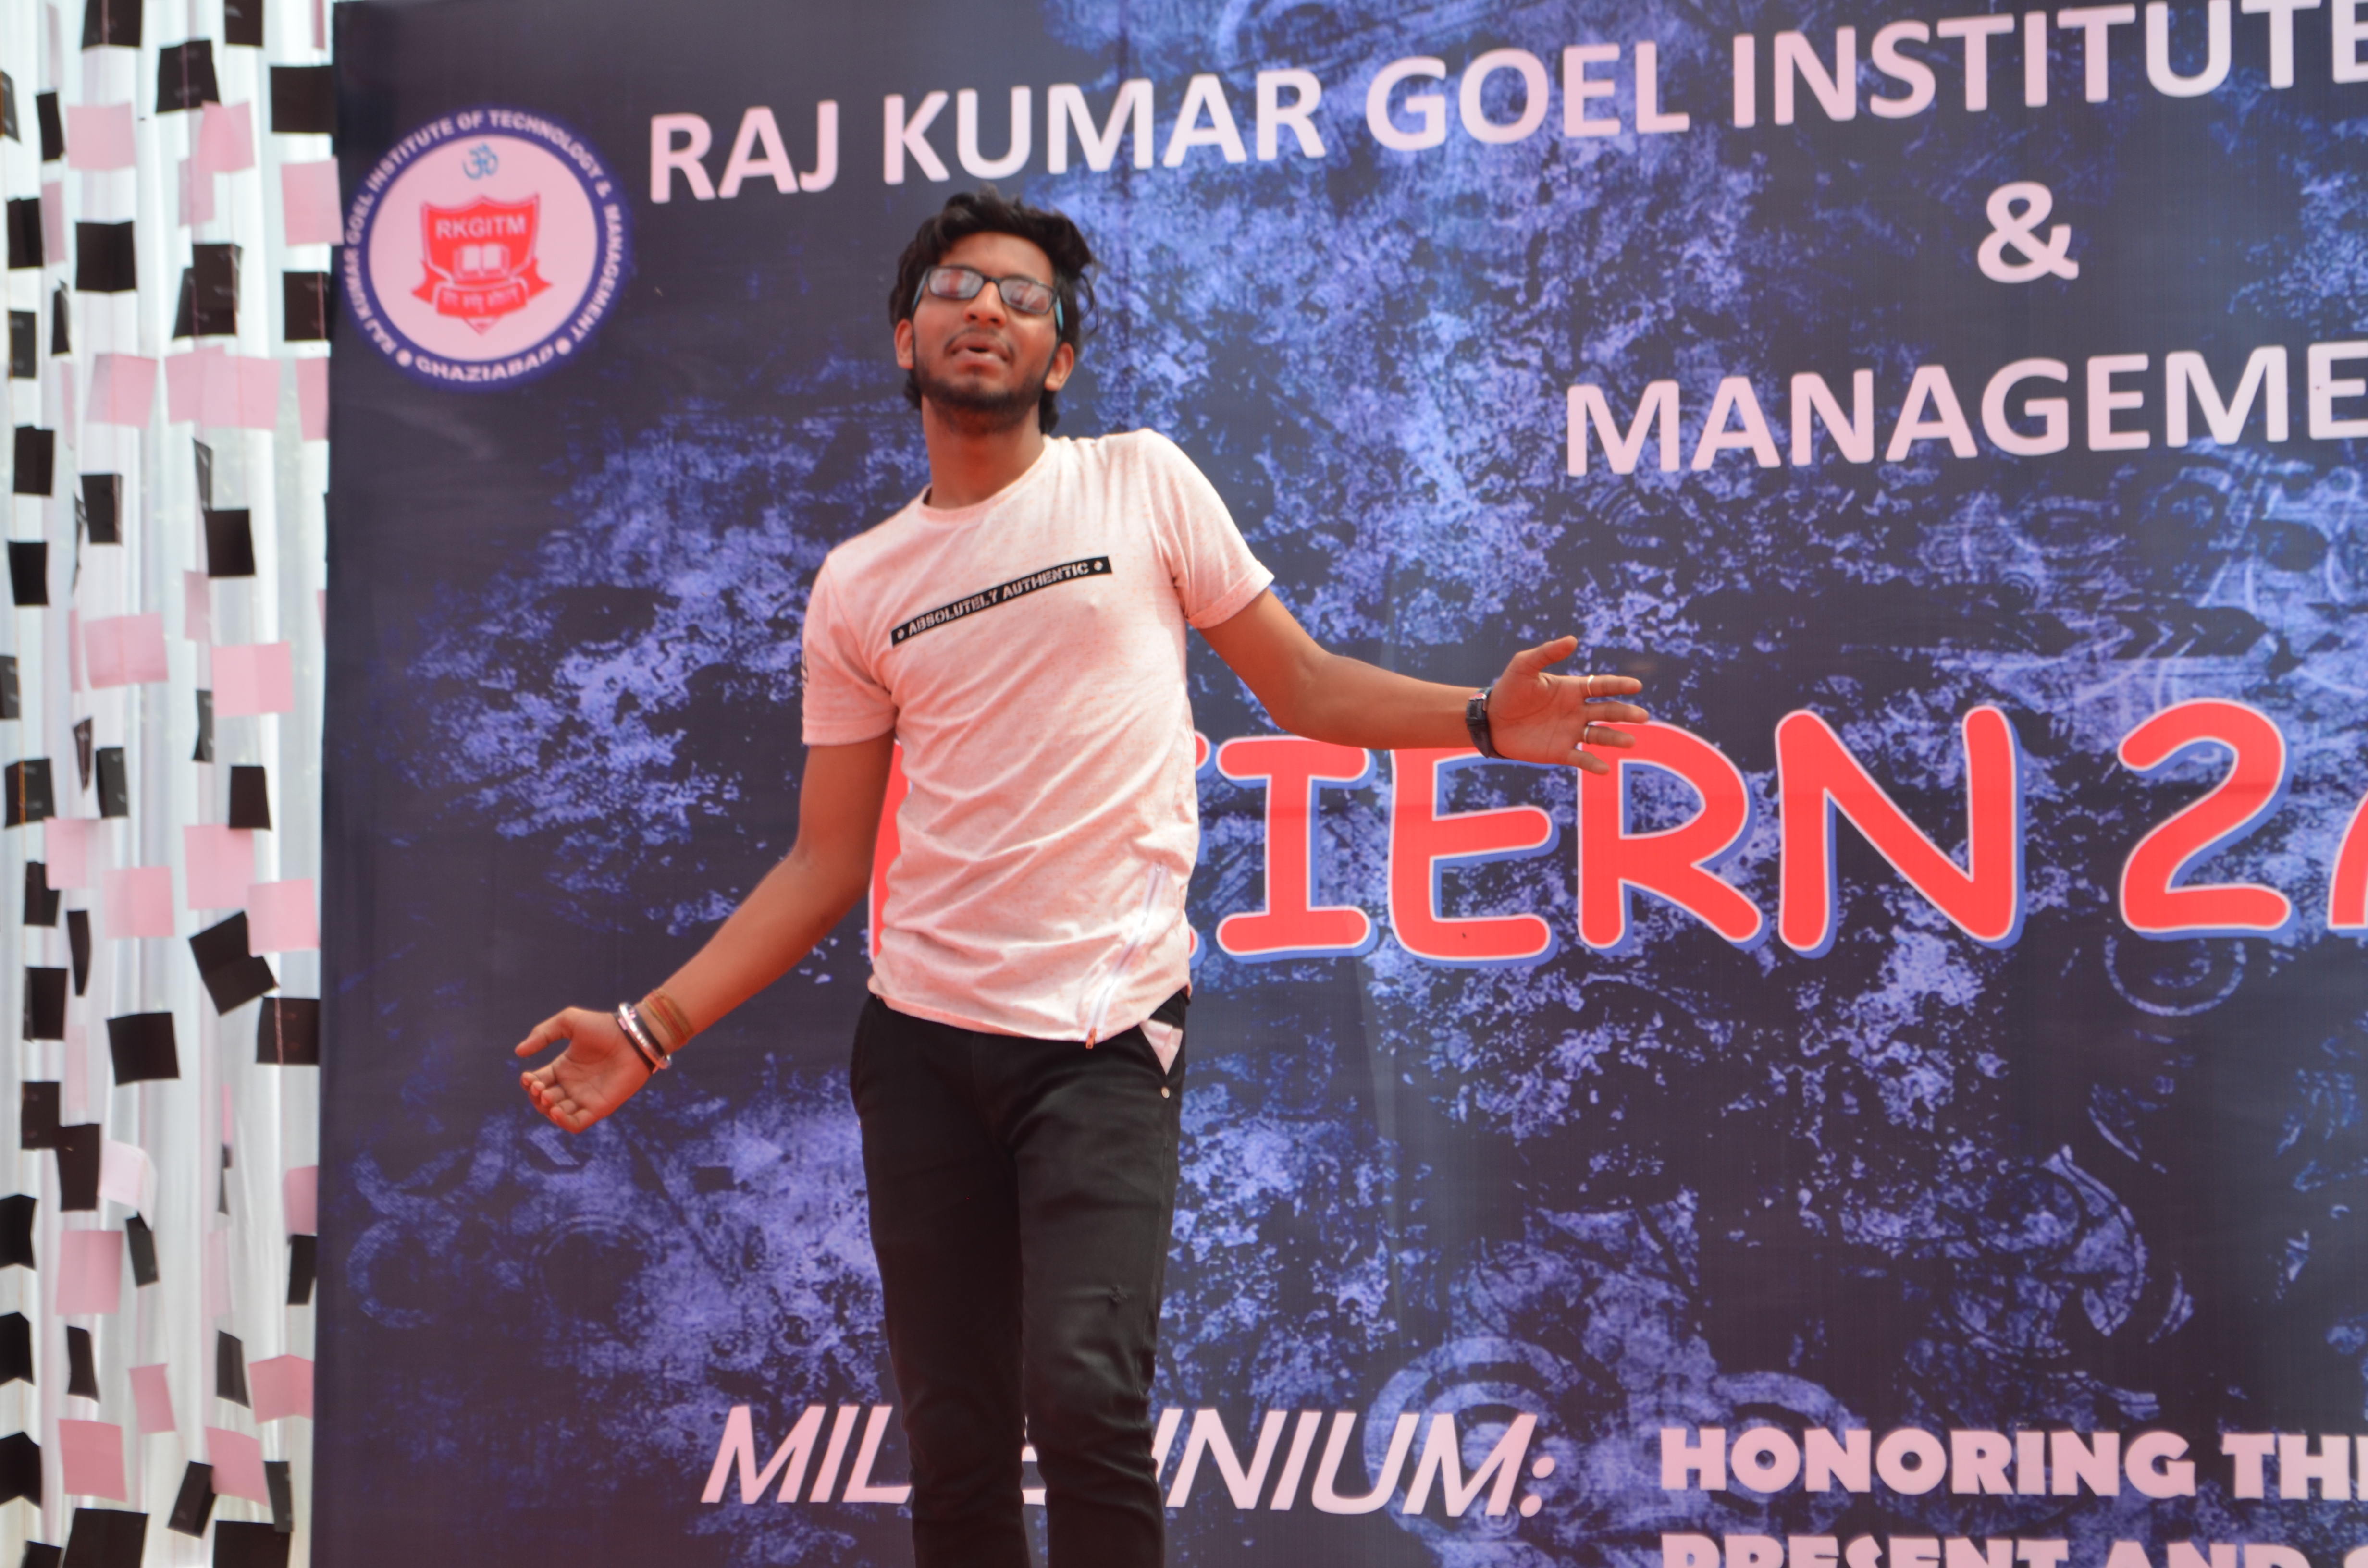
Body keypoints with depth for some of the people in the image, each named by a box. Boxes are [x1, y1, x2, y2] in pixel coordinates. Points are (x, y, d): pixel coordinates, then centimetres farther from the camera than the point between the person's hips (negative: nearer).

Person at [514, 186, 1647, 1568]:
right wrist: (657, 1026, 2)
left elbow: (1302, 685, 8)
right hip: (923, 1039, 3)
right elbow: (829, 863, 11)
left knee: (1084, 1392, -20)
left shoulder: (1141, 483, 4)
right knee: (954, 1440, 4)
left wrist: (1482, 719, -10)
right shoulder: (858, 589, 10)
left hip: (1104, 1036, -3)